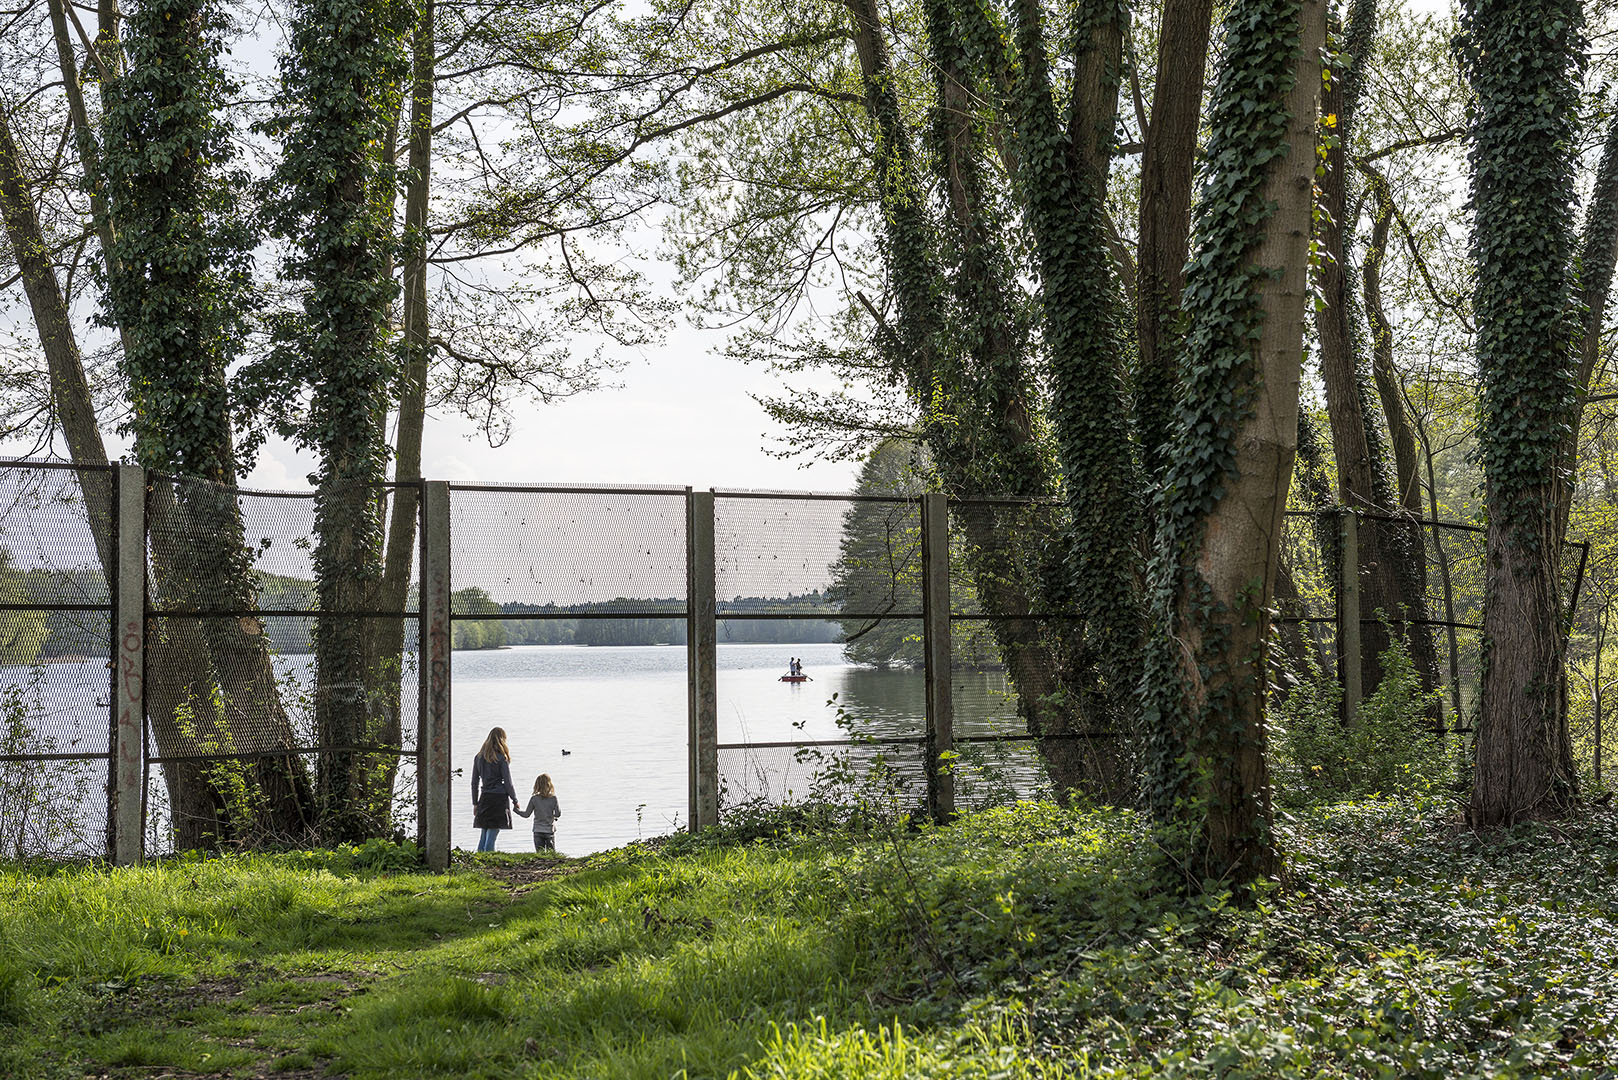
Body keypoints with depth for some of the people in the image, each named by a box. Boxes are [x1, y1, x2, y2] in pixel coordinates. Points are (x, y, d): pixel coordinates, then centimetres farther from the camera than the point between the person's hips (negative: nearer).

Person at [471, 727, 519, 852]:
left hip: (484, 799, 5)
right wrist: (515, 800, 7)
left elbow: (474, 783, 11)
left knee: (483, 836, 12)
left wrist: (475, 803, 18)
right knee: (491, 837, -6)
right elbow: (508, 783, -6)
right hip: (499, 799, -5)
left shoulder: (479, 757, 8)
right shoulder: (502, 758, -8)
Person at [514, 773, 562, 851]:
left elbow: (527, 814, 0)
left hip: (538, 831, 0)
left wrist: (516, 810, 16)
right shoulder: (553, 798, -6)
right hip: (550, 830, 0)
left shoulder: (534, 799, -5)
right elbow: (558, 814, -3)